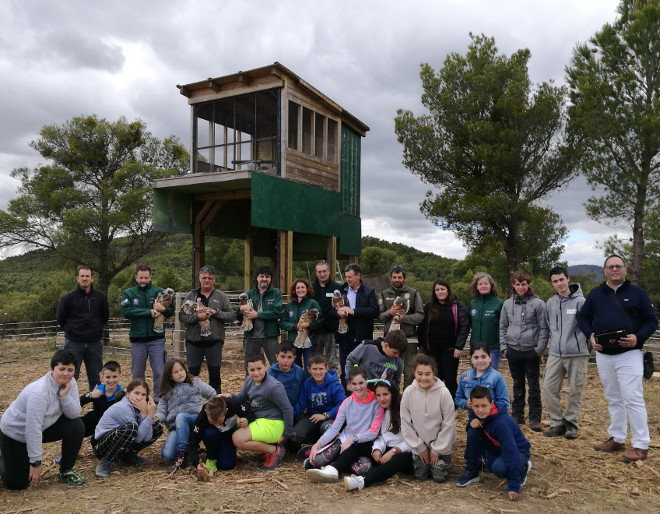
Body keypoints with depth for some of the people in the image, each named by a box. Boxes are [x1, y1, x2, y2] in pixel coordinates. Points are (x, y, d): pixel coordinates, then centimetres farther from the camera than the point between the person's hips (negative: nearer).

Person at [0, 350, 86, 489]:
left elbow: (74, 414, -15)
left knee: (76, 426, -18)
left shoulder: (69, 383, -12)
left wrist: (65, 396, -31)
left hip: (45, 426, 6)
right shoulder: (39, 392, -33)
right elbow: (33, 430, -30)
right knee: (17, 484, -5)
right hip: (15, 432, -6)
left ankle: (66, 471, 1)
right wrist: (36, 462, -26)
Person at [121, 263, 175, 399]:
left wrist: (163, 309, -20)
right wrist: (150, 312, -17)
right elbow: (126, 311, -11)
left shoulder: (159, 291, 5)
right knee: (137, 374, 12)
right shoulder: (128, 293, 6)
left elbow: (171, 310, 3)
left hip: (156, 338, -1)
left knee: (159, 372, -1)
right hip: (137, 339, 1)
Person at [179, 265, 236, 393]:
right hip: (193, 342, 0)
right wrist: (197, 317, -17)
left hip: (214, 342, 0)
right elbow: (182, 316, 0)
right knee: (192, 375, 9)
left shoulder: (221, 297, 6)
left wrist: (214, 312, -13)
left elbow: (232, 315, -1)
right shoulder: (191, 296, 7)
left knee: (215, 375, 9)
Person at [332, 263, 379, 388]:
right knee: (345, 369, 7)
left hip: (361, 336, -3)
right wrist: (338, 312, -12)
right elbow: (331, 310, 12)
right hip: (344, 335, 3)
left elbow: (374, 310, -12)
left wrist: (353, 311, -17)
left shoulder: (369, 292, 2)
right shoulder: (341, 291, 11)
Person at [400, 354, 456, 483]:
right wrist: (419, 447, -5)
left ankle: (444, 459, 28)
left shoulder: (443, 392, -23)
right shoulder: (409, 392, -17)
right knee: (420, 475, 3)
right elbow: (406, 423, -7)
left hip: (441, 443, -2)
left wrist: (437, 450, -10)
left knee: (439, 477, -3)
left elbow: (448, 424, -15)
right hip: (420, 443, 2)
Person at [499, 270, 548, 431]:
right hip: (513, 350, 3)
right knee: (517, 385, 13)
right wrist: (504, 346, 4)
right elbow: (503, 327, 12)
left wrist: (539, 349, -9)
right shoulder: (507, 304, 8)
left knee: (534, 385, 3)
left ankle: (535, 418, 11)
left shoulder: (538, 303, -3)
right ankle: (517, 415, 22)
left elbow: (543, 328, -3)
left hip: (531, 350, -3)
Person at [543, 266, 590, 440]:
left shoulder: (580, 301, -8)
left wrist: (586, 348, -2)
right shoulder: (550, 303, 7)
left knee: (575, 390, 5)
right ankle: (557, 423, 14)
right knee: (549, 388, 1)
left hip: (577, 354, -4)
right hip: (555, 354, 4)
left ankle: (571, 423, 20)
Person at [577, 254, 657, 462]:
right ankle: (616, 439, 23)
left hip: (629, 354, -4)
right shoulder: (595, 294, 8)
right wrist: (590, 335, -6)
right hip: (603, 355, 4)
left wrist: (638, 338, -18)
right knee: (613, 399, 13)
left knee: (633, 399, -6)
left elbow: (651, 321, -1)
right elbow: (583, 317, 13)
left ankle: (641, 445, 2)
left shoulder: (637, 293, -1)